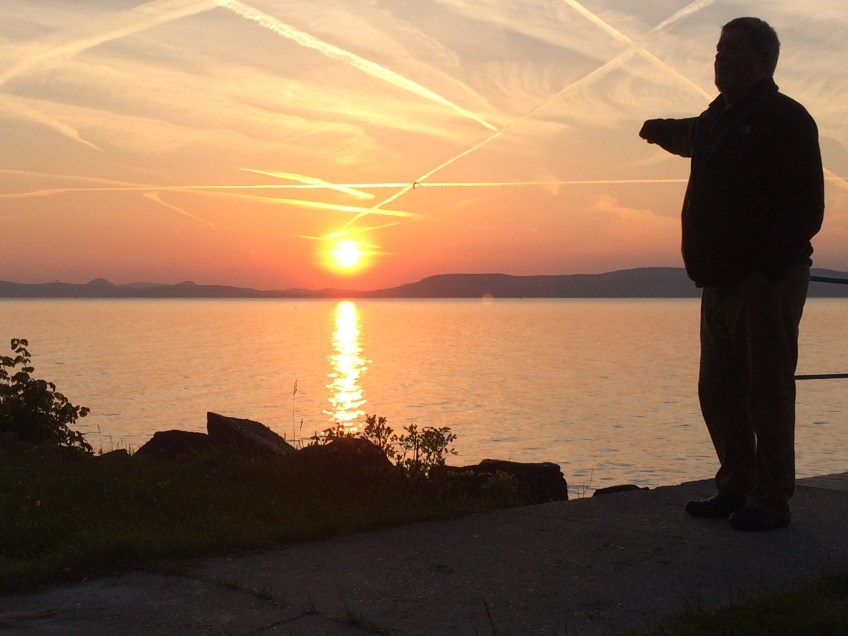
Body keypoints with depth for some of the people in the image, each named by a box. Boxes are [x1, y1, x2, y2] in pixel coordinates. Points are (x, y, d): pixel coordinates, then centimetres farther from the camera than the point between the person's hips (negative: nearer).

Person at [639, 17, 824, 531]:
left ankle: (772, 501, 2)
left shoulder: (784, 118, -7)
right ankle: (736, 488, 21)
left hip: (768, 281, -9)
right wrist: (661, 130, 62)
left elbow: (807, 204, -14)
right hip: (721, 279, 9)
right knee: (719, 392, 11)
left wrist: (772, 266, -20)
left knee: (767, 392, -5)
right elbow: (690, 136, 45)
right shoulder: (718, 119, 18)